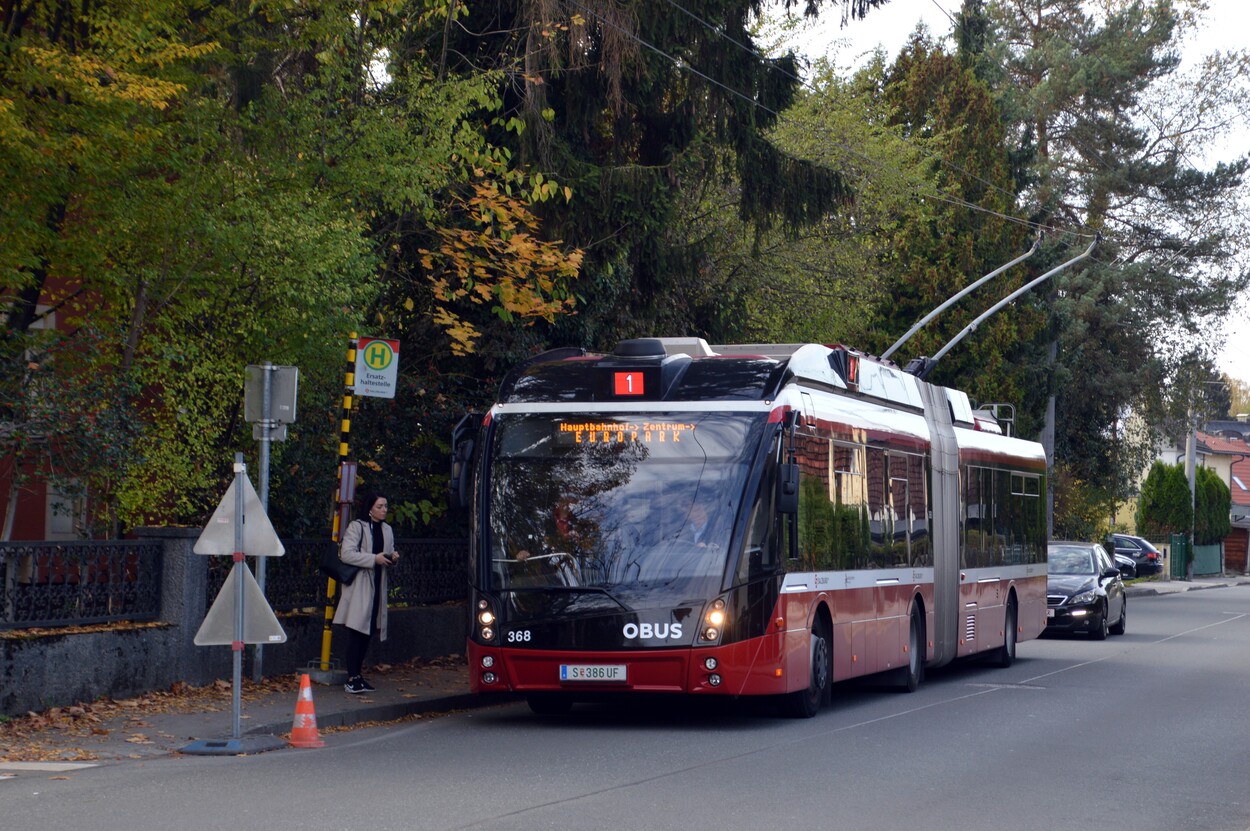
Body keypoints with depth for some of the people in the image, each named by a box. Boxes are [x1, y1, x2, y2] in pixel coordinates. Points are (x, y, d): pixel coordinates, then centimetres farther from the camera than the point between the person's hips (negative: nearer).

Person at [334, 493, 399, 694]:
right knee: (356, 631, -10)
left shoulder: (387, 530, 15)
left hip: (377, 586, 7)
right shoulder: (356, 527, -8)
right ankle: (352, 678, -11)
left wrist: (393, 557, 1)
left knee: (368, 632, 9)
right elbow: (346, 554, -17)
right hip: (358, 585, -7)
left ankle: (357, 674, 17)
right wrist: (374, 559, -20)